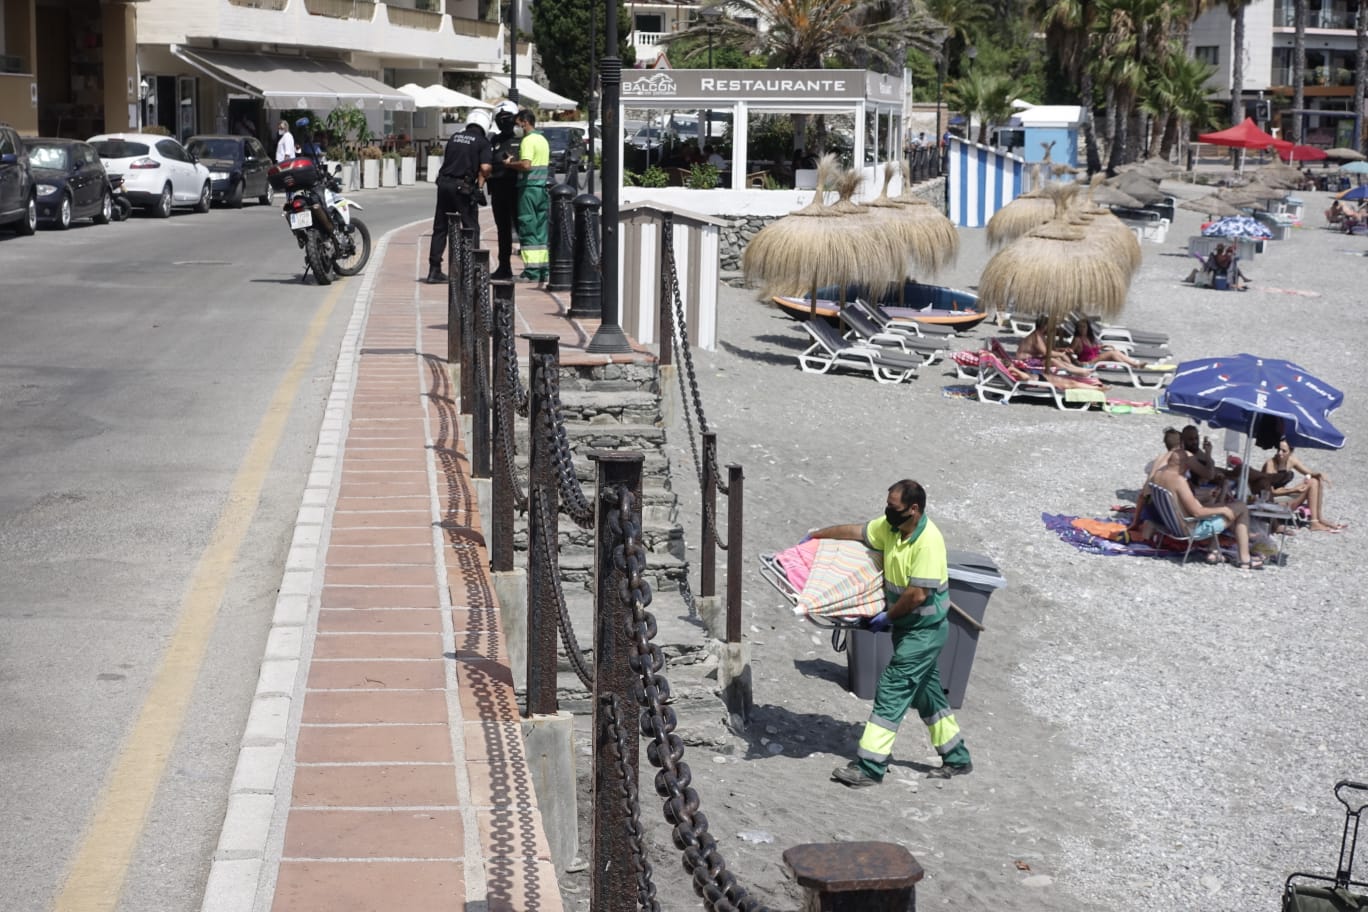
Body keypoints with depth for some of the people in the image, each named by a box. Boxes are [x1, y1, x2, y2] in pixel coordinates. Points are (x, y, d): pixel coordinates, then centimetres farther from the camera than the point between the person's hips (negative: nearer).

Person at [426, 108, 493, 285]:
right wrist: (481, 181, 2)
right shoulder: (482, 142, -4)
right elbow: (485, 167, -14)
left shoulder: (454, 137, 12)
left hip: (444, 183, 5)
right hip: (463, 188, -5)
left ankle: (434, 270, 12)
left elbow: (446, 159, 15)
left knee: (440, 228, 11)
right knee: (471, 228, 6)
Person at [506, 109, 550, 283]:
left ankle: (532, 271, -8)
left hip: (529, 188, -8)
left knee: (528, 229, -5)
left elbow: (526, 164, -24)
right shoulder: (543, 140, 17)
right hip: (543, 187, 8)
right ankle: (545, 270, 11)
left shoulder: (528, 141, -11)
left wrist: (509, 163, -8)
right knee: (542, 229, 10)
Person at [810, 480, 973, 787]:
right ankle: (956, 758, 30)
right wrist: (813, 537, 20)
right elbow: (854, 532, 13)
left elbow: (917, 594, -27)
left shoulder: (928, 541, -26)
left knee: (892, 690, -10)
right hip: (907, 626, 9)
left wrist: (887, 617, -14)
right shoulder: (890, 526, -1)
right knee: (925, 691, 17)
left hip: (924, 629, -9)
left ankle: (870, 767, -8)